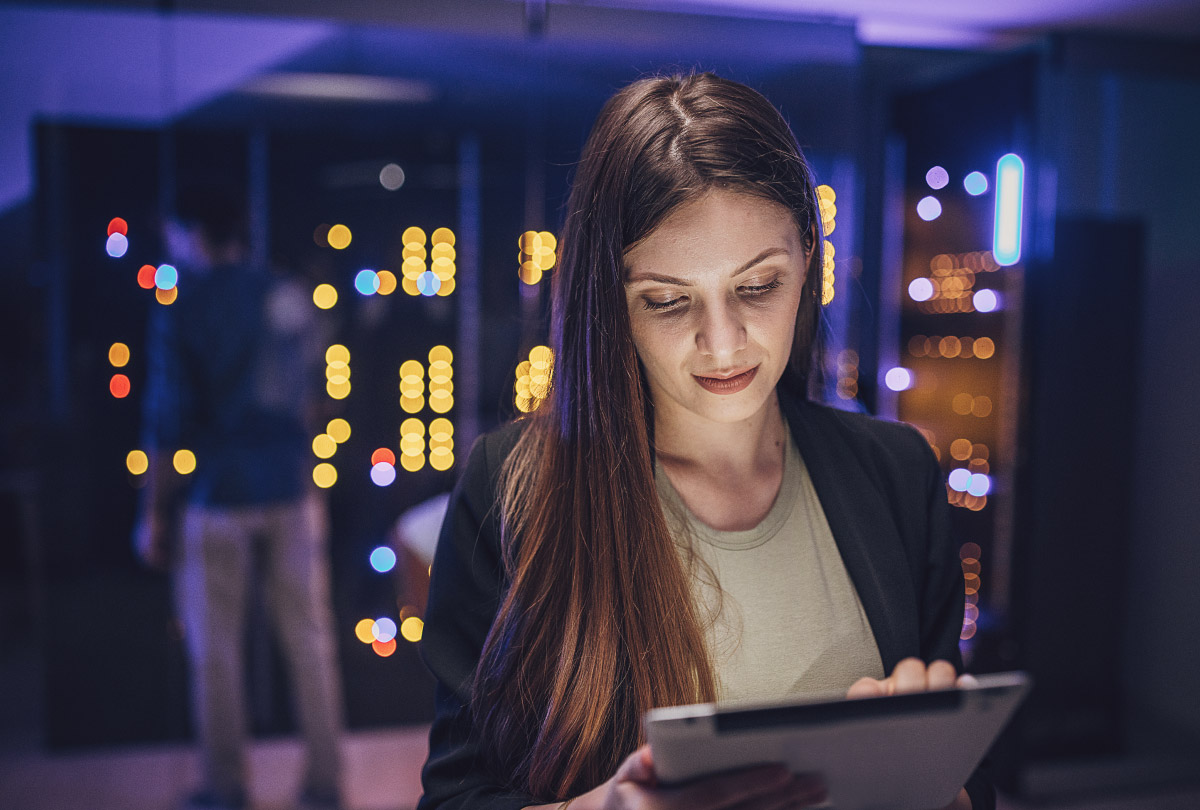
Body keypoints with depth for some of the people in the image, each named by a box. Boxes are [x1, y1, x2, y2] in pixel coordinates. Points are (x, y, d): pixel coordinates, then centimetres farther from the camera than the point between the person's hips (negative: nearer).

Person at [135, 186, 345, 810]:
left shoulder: (182, 308, -8)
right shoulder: (291, 297, 6)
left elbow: (168, 422, -10)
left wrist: (153, 513, -3)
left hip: (217, 494, -4)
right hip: (293, 489, 4)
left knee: (216, 648, 8)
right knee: (309, 639, 9)